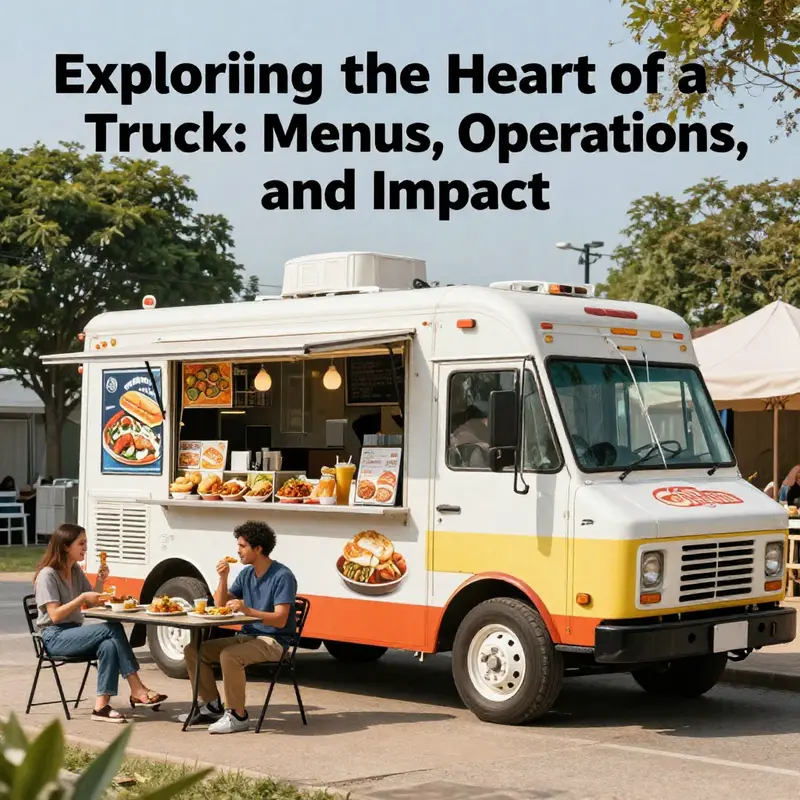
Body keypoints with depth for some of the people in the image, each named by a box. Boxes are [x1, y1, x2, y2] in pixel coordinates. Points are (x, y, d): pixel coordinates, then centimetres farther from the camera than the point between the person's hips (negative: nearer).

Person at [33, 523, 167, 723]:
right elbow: (55, 615, -19)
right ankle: (137, 691, -25)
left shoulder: (76, 570, 13)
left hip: (74, 633, 7)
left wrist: (100, 581, -2)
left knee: (109, 645, -27)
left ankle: (102, 706, -34)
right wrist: (82, 598, -23)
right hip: (55, 637, -7)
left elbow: (92, 604, 12)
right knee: (114, 629, -27)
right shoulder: (47, 575, -11)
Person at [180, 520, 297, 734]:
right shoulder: (246, 574, 10)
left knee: (229, 656, -35)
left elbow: (280, 620, -23)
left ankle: (237, 716, -21)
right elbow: (220, 606, 9)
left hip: (272, 642, -8)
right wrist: (223, 579, -7)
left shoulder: (282, 576, -15)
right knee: (192, 650, -1)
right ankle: (212, 706, 9)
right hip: (246, 636, 9)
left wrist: (247, 610, -37)